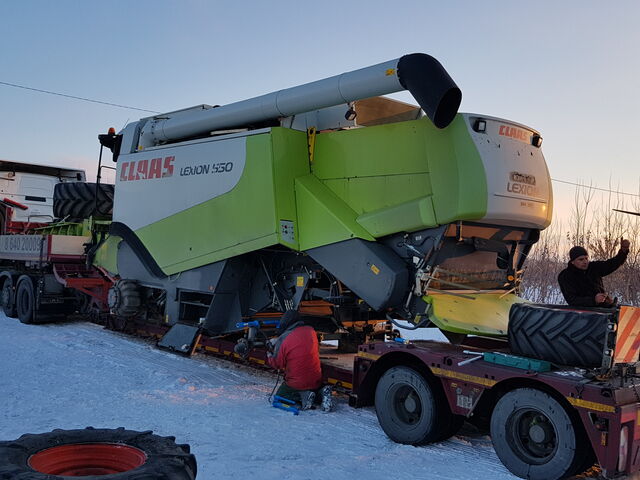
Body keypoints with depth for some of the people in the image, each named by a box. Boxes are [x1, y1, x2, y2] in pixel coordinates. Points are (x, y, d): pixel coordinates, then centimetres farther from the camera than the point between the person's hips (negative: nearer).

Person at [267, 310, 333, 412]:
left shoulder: (283, 339, -16)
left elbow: (277, 364, -8)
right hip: (316, 380, 5)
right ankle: (321, 393, 0)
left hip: (296, 383, -5)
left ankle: (302, 396, -6)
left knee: (279, 396, 19)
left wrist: (269, 355, 15)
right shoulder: (311, 331, -3)